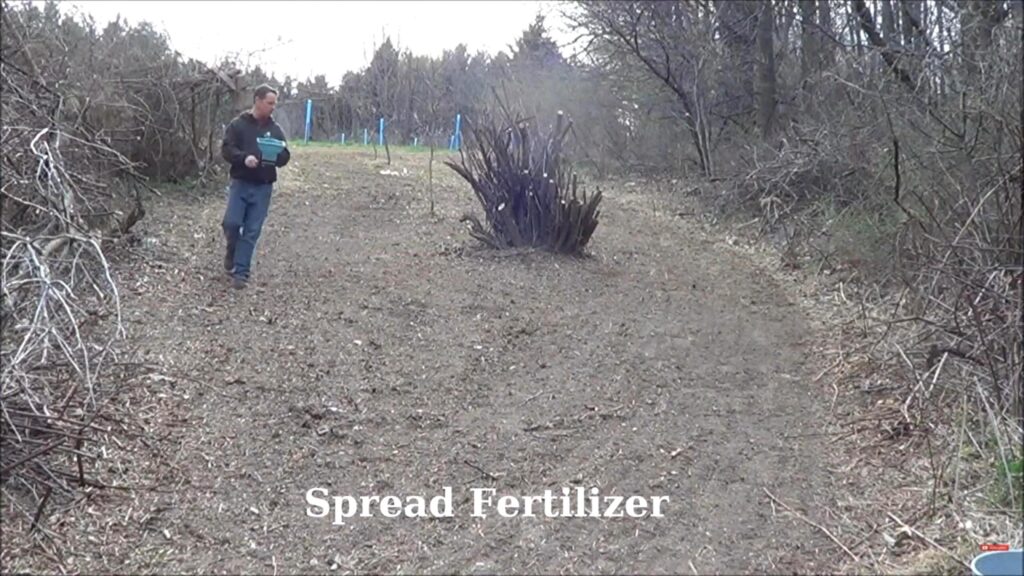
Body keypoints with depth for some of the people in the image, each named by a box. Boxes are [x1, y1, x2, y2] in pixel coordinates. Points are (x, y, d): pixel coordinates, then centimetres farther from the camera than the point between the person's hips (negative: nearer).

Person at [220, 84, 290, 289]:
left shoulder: (275, 129, 8)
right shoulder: (238, 124, 0)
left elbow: (285, 156, 7)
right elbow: (226, 149, -7)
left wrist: (276, 156, -16)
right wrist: (244, 158, -26)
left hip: (263, 187, 2)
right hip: (240, 183, -2)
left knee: (252, 231, 0)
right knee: (231, 223, -10)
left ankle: (241, 272, 5)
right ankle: (232, 253, 21)